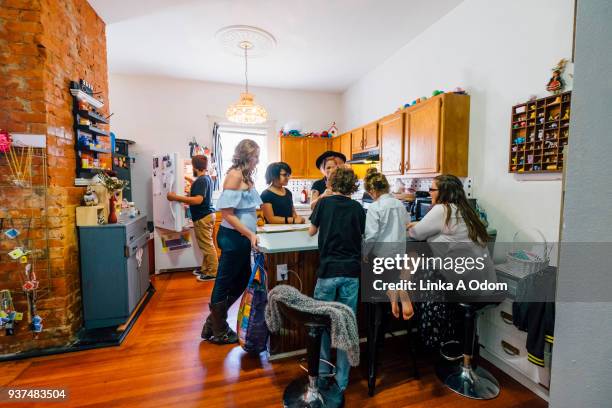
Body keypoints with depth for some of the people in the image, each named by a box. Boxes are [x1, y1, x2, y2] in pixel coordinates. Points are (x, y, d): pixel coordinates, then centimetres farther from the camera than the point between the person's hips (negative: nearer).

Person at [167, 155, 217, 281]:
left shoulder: (201, 180, -19)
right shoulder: (207, 178, 11)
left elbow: (198, 200, -30)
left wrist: (176, 198, -27)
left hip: (202, 217, -10)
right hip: (207, 214, 10)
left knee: (207, 245, -2)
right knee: (206, 245, 16)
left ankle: (213, 272, 7)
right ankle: (205, 268, 27)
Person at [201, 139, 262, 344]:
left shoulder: (247, 177, 13)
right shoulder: (234, 175, -15)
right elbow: (226, 212, -20)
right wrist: (250, 234, -21)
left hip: (242, 237, 10)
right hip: (233, 237, -9)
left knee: (242, 281, 20)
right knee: (225, 283, 8)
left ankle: (214, 324, 38)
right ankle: (218, 333, 30)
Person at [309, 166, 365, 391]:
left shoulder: (324, 203, 0)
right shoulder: (357, 207, 3)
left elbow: (311, 232, 11)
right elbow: (361, 234, 13)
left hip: (328, 270, -1)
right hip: (352, 272, 2)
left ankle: (322, 371, 30)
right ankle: (341, 379, 23)